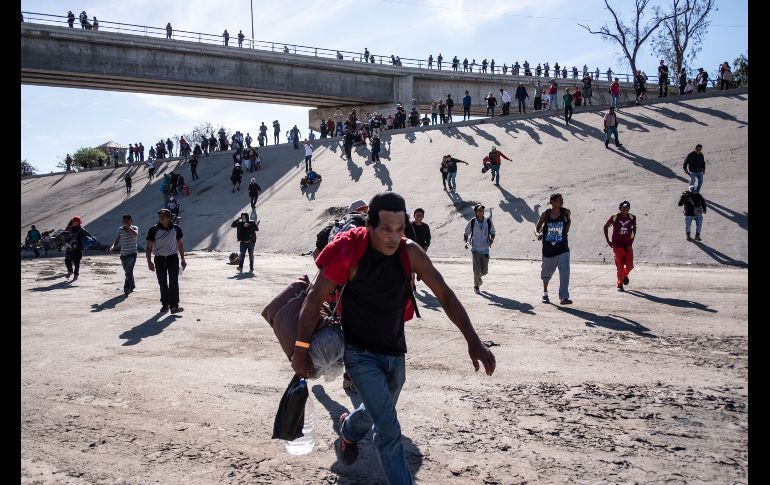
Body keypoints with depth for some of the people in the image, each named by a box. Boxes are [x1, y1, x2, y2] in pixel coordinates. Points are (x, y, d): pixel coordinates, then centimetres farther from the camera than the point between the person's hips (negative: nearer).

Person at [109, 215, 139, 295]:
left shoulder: (134, 228, -3)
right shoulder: (120, 229, 8)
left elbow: (136, 234, -26)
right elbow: (116, 241, 8)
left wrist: (128, 226, -25)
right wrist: (112, 247, -10)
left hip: (132, 253, -5)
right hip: (123, 254, 5)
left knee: (129, 271, -18)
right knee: (127, 272, 15)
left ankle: (127, 288, -25)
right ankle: (132, 286, 33)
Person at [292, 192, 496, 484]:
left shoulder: (409, 253, -12)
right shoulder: (351, 252, -22)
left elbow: (445, 295, -12)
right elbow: (315, 298, -15)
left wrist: (473, 341, -21)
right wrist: (301, 350, -15)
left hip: (395, 353, 5)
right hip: (360, 353, -5)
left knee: (377, 412, 27)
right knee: (388, 428, -16)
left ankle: (348, 431, 60)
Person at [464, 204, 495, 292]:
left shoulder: (489, 222, -2)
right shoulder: (472, 222, -6)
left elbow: (492, 233, 13)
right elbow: (466, 234, 5)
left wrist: (491, 240, -7)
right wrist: (466, 242, -14)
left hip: (485, 250, 2)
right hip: (475, 250, -2)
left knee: (484, 271, 5)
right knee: (477, 271, -7)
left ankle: (479, 277, 41)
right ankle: (476, 286, 18)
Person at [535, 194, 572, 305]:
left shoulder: (565, 212, -3)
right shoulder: (545, 214, -4)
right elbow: (537, 227, 1)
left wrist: (566, 230, 12)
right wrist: (538, 234, -19)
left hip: (562, 249, -1)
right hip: (548, 249, 1)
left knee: (565, 272, -18)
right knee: (546, 273, 16)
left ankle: (564, 297, -17)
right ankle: (545, 293, 41)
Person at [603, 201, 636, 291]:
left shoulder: (632, 217, 1)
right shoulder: (614, 217, -7)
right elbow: (605, 227, 5)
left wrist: (632, 238, 11)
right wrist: (608, 241, 1)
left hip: (628, 245, 3)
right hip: (617, 246, -3)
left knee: (630, 266, 1)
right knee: (619, 266, -3)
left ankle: (625, 275, 34)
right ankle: (620, 285, 11)